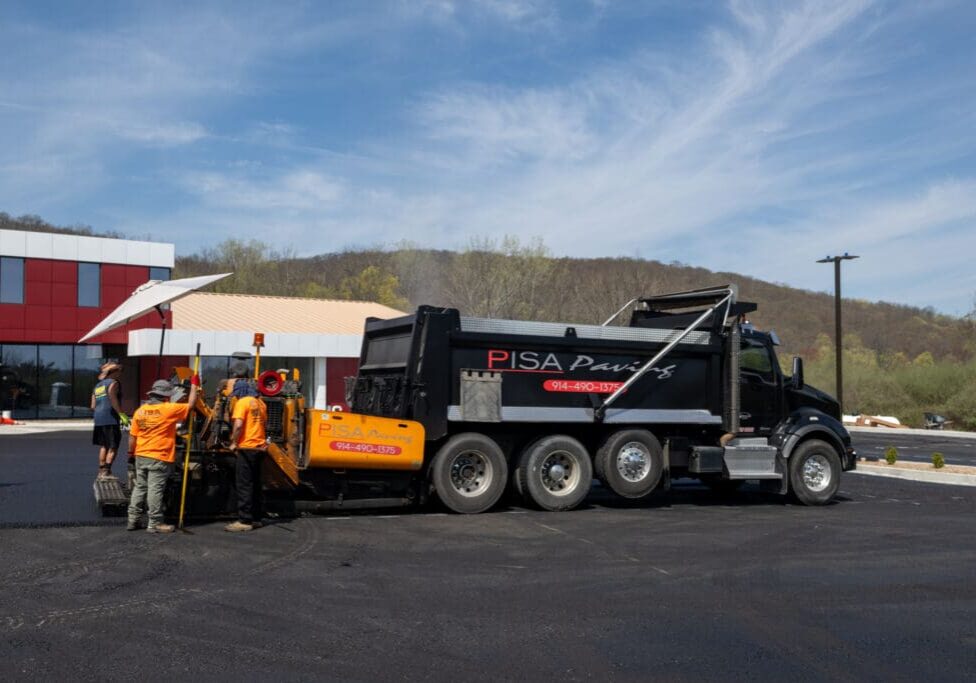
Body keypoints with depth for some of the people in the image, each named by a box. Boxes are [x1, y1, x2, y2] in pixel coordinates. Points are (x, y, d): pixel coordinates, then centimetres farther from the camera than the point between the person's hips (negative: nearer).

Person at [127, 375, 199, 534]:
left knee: (139, 488, 14)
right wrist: (194, 385, 10)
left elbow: (132, 436, 7)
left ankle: (133, 520, 18)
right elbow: (190, 404, -1)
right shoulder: (169, 409, -11)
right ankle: (155, 524, 2)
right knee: (155, 490, -2)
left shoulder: (140, 410, 5)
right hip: (159, 458, -6)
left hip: (141, 456, 6)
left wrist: (132, 452, 21)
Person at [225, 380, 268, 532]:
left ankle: (245, 521, -8)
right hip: (260, 447, 8)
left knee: (244, 485, -6)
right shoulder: (260, 403, 13)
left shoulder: (242, 402, -10)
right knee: (255, 484, 14)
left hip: (247, 447, -8)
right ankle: (255, 518, 17)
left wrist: (234, 443, -7)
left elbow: (238, 425, -19)